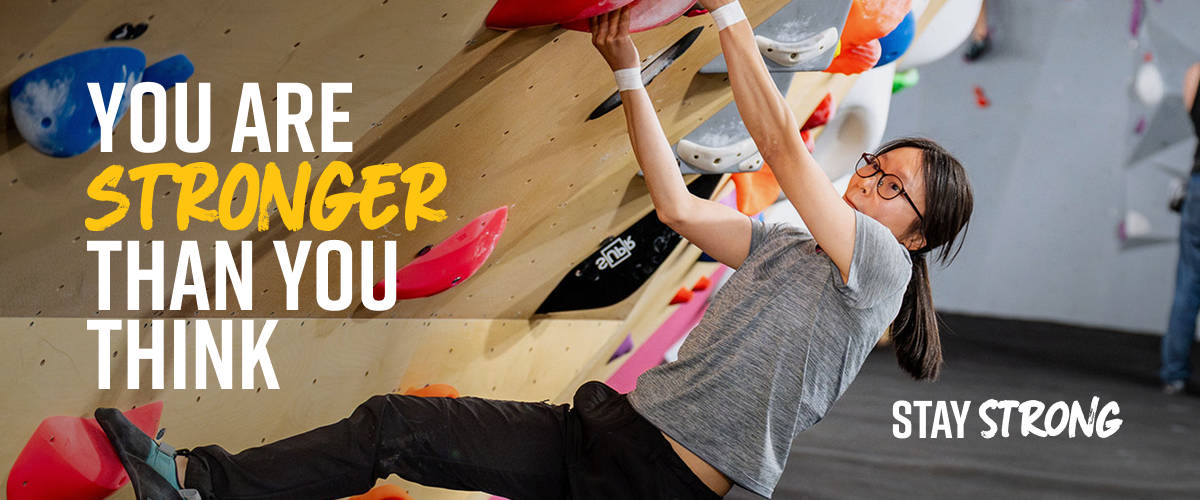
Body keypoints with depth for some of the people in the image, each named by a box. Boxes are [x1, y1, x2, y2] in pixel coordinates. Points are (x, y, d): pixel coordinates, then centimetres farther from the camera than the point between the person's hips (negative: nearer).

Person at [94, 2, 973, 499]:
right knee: (392, 423, 2)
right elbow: (676, 203, 18)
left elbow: (781, 144, -12)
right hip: (613, 423, 8)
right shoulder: (790, 249, 19)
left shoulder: (882, 265, -5)